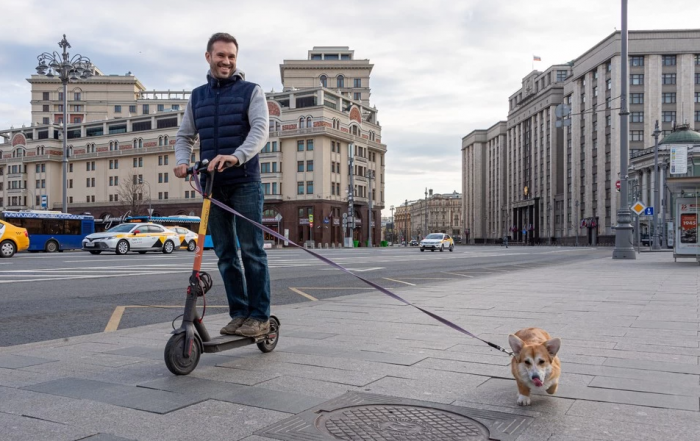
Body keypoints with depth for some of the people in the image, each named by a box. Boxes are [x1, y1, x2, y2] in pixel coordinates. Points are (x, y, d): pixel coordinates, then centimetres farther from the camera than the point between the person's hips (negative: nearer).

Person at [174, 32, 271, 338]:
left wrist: (236, 156, -31)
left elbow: (260, 129, -13)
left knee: (251, 251, -5)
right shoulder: (197, 96, 16)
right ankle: (239, 313, 15)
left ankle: (260, 316, 2)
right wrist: (183, 162, -6)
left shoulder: (251, 91, 2)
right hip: (212, 185, 5)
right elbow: (185, 136, 16)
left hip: (245, 183, -4)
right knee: (225, 254, 6)